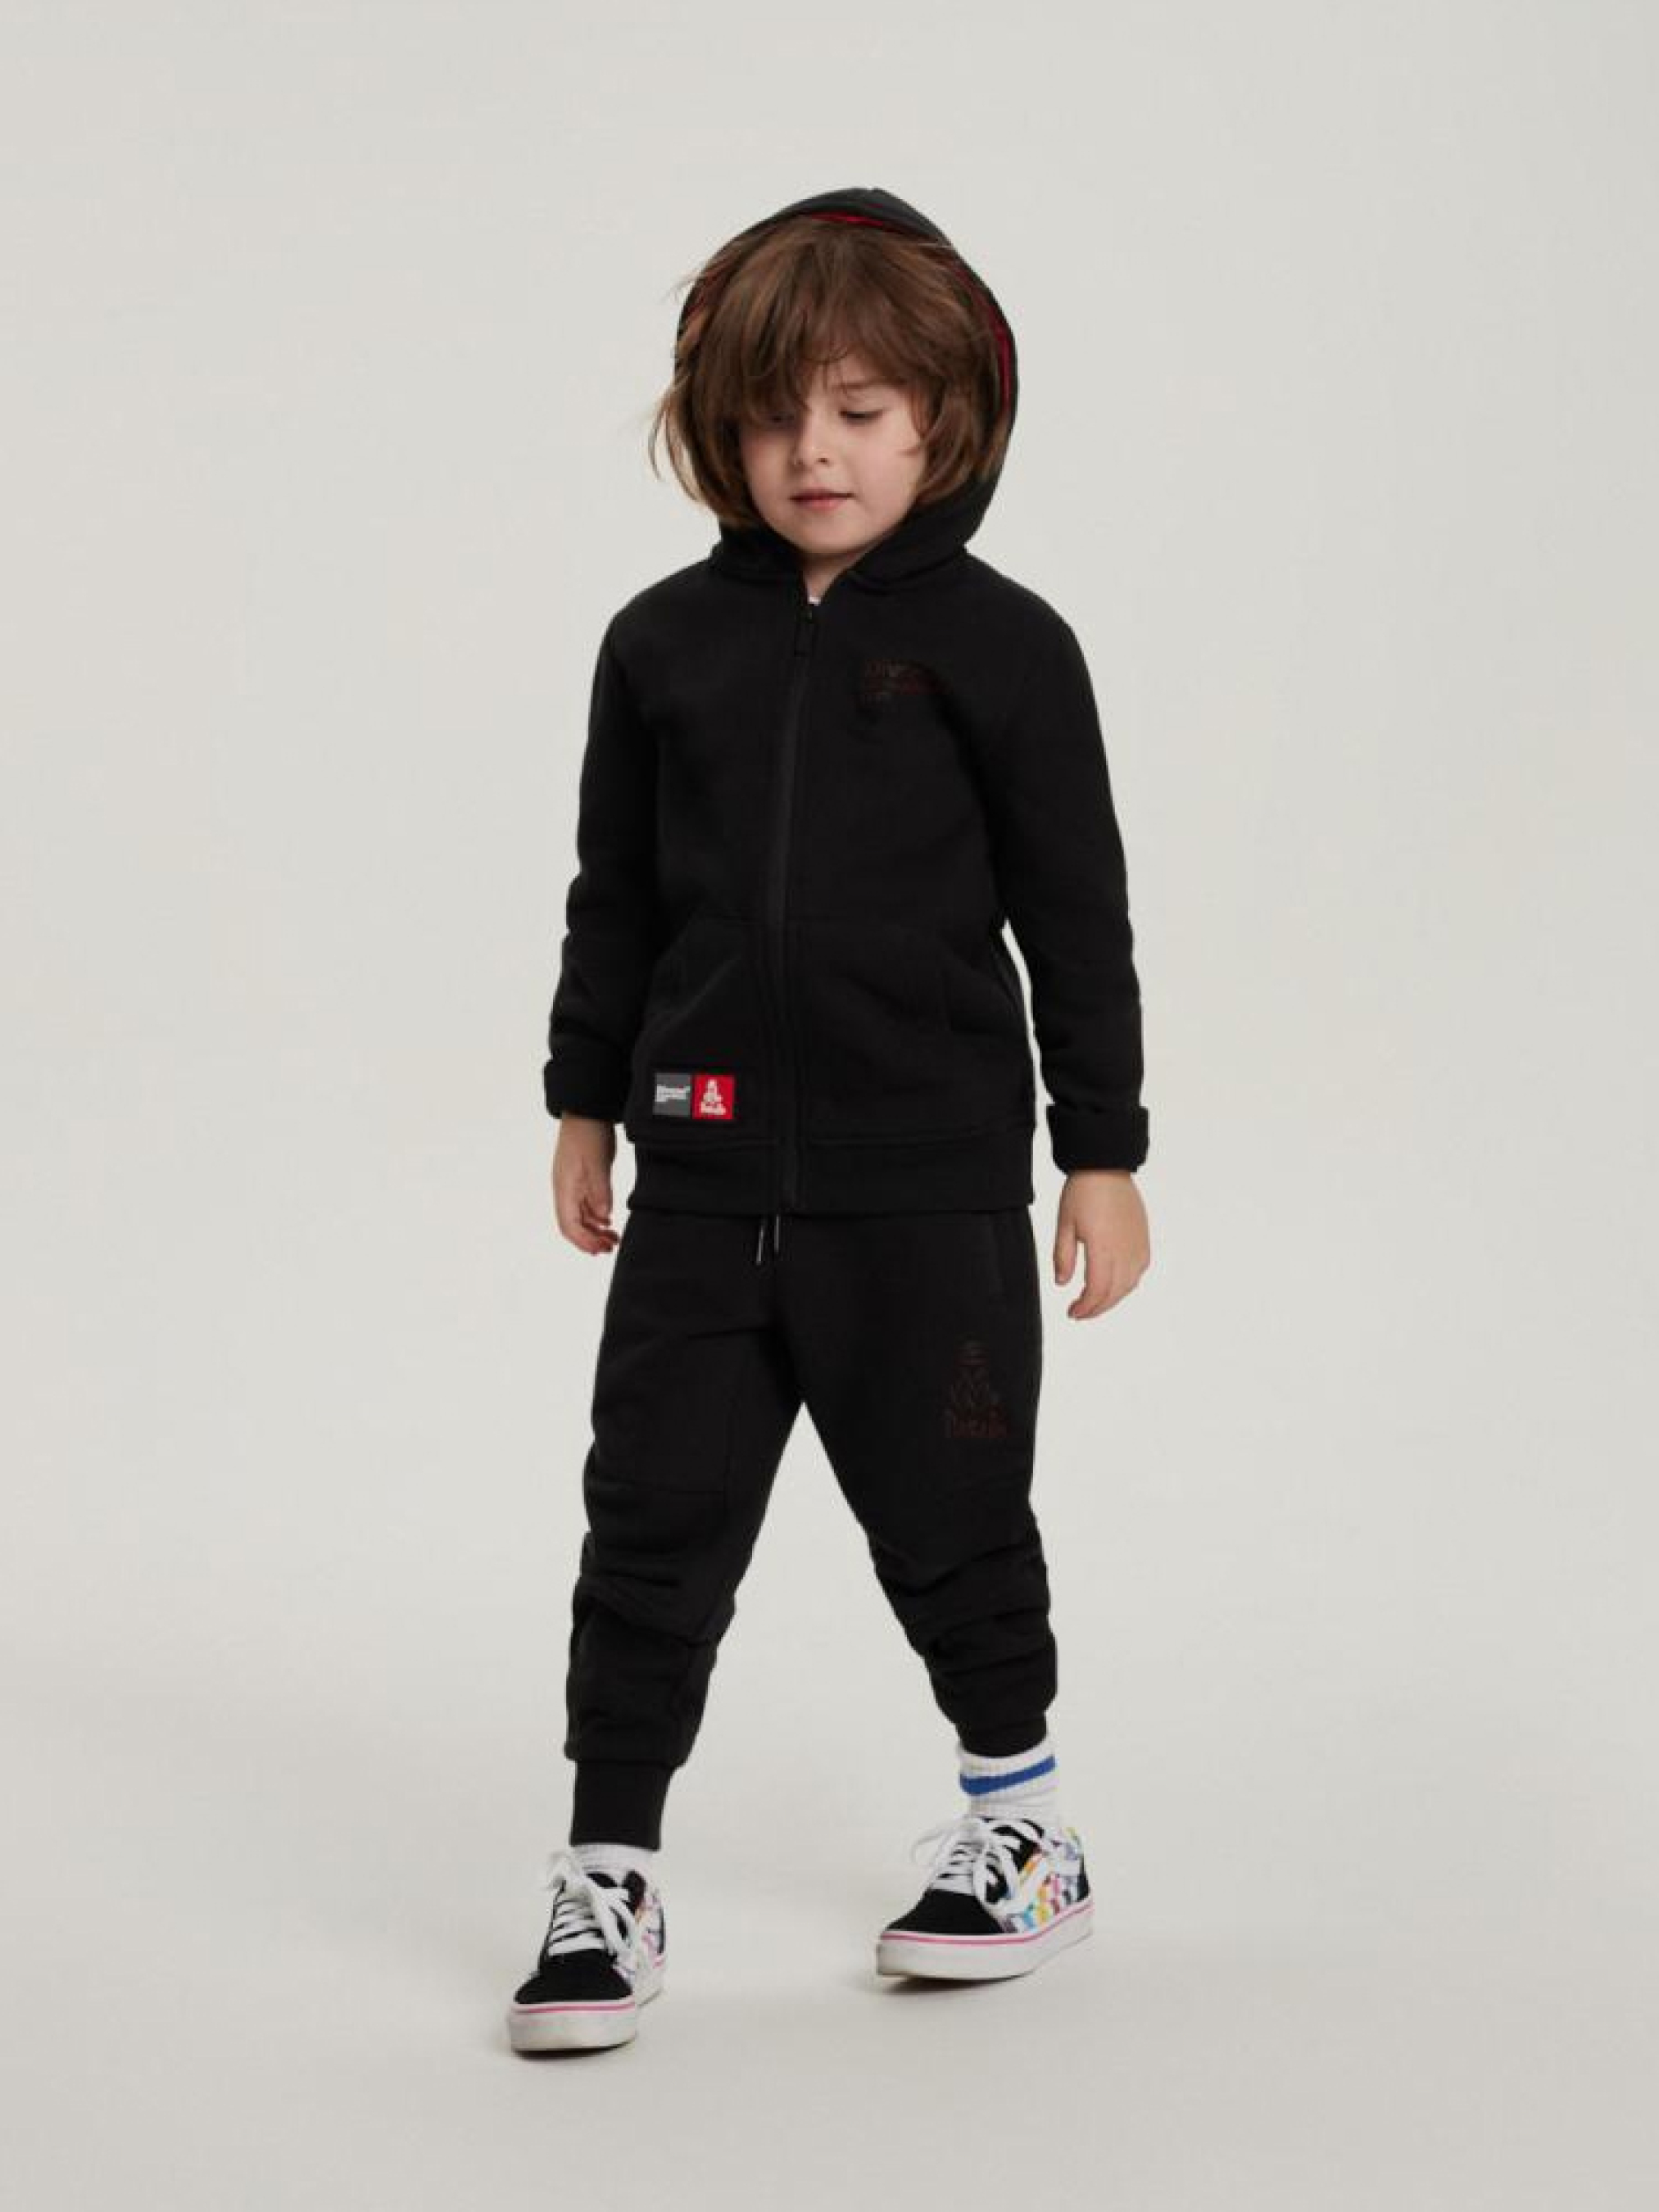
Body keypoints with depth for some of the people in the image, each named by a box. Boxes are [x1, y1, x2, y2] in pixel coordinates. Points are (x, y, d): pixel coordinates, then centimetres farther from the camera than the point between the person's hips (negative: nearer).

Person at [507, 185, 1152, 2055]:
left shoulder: (997, 645, -4)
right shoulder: (668, 642, 4)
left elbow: (1076, 915, -2)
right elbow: (615, 895, 13)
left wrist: (1104, 1154, -2)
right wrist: (584, 1103, 15)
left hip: (929, 1193, -2)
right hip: (702, 1181, 3)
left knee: (949, 1521, 10)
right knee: (653, 1529, 3)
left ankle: (1021, 1824, 32)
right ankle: (608, 1876, 13)